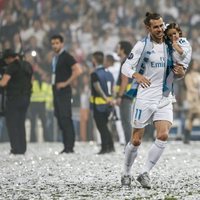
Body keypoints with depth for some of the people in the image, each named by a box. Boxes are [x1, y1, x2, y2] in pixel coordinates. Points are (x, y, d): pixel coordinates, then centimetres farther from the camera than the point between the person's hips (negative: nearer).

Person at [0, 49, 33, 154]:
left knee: (11, 123, -1)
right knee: (20, 123, 12)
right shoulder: (28, 66, 12)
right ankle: (22, 148, 9)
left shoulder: (12, 66, -11)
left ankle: (16, 148, -6)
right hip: (26, 98, 7)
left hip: (14, 98, -7)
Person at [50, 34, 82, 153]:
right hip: (56, 91, 9)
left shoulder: (66, 57, -9)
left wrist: (66, 83, -18)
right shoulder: (55, 58, 16)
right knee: (60, 119, 8)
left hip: (64, 91, -9)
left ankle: (69, 147, -12)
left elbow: (78, 70, -19)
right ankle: (67, 146, 11)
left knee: (65, 119, -12)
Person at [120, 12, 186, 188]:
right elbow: (126, 67, -7)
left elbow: (176, 71, 17)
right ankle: (126, 174, 22)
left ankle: (145, 173, -4)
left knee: (163, 136, -15)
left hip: (164, 98, 3)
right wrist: (137, 75, -28)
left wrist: (181, 73, -7)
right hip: (145, 97, -3)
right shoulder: (142, 45, -5)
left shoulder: (169, 46, 8)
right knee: (136, 140, 1)